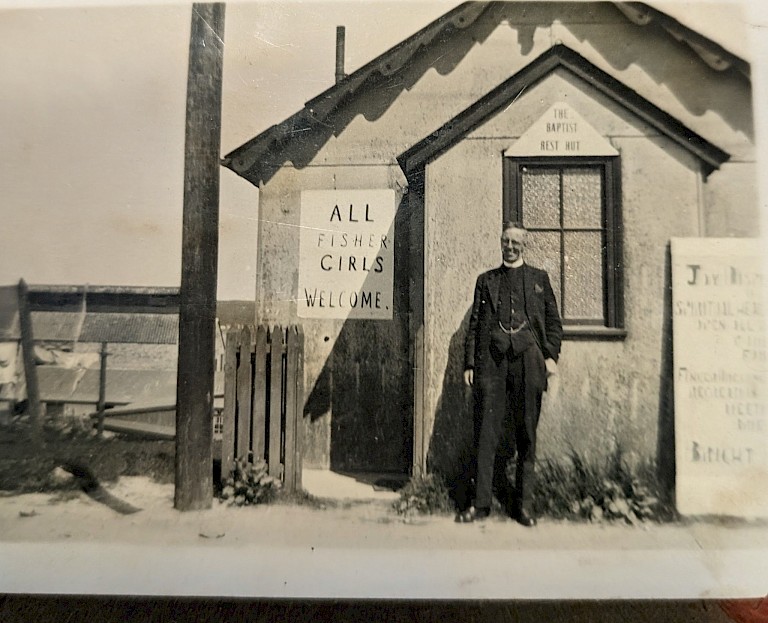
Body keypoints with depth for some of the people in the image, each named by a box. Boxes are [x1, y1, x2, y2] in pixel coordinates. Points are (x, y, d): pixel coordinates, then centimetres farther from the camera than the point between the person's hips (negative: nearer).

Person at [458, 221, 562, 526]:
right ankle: (481, 502, 7)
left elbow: (553, 321, 13)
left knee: (526, 433, 5)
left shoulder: (539, 278, 18)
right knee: (487, 432, -1)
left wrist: (551, 356, -2)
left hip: (527, 357, 0)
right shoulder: (486, 280, 19)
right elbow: (474, 324, 12)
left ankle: (524, 502, 17)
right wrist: (469, 363, 4)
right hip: (492, 359, 0)